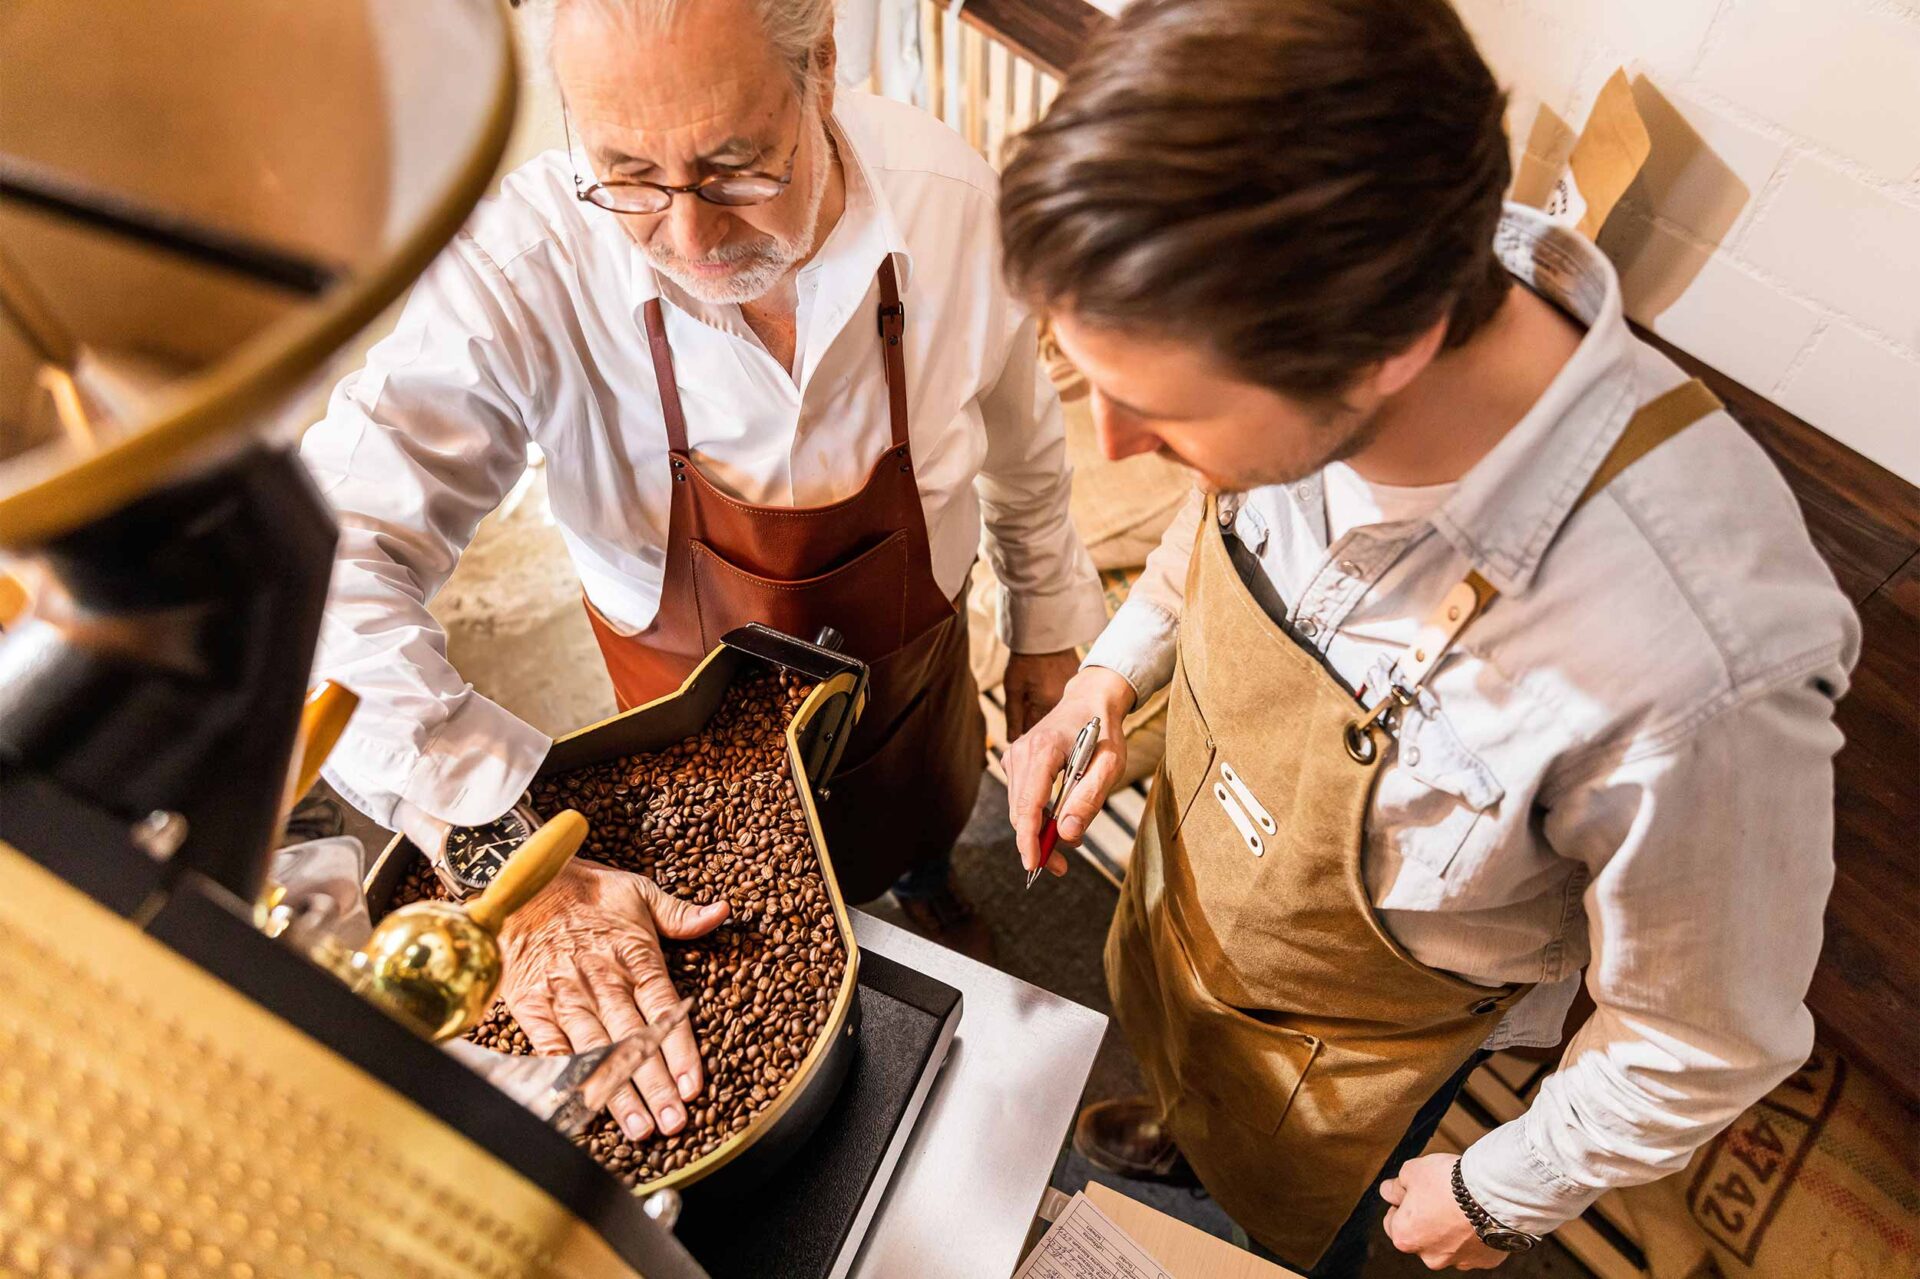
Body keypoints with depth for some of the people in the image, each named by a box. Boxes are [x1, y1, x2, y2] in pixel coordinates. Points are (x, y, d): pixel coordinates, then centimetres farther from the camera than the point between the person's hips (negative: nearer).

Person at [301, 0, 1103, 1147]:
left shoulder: (948, 197, -26)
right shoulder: (526, 268, -35)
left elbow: (1021, 437, -8)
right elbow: (327, 566, -40)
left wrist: (1049, 623, 5)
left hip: (913, 655, 2)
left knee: (925, 813, 34)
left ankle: (925, 878, 72)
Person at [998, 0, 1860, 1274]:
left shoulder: (1691, 682, -46)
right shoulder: (1299, 346, -30)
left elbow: (1707, 1040, -24)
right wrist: (1116, 667, -15)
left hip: (1360, 1036, -4)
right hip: (1188, 878, 5)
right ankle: (1183, 1135, 74)